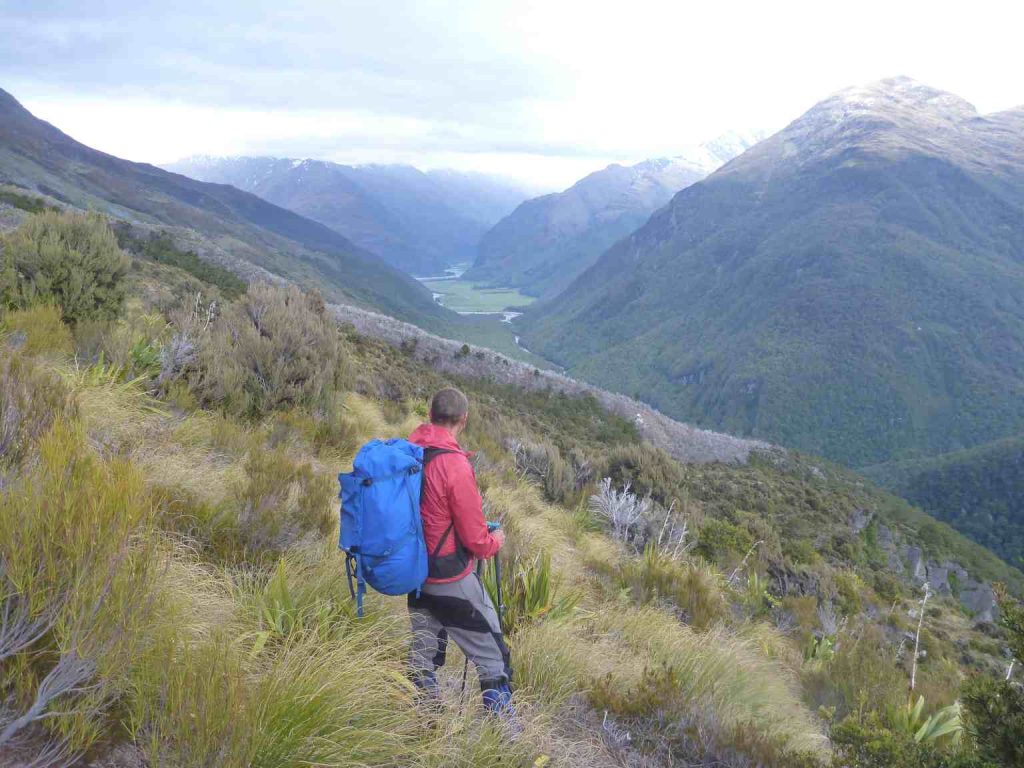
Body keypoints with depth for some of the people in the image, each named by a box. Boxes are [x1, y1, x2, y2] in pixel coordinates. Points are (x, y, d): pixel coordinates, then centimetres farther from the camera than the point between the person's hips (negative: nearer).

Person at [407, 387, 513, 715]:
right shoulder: (454, 465, -24)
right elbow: (474, 538, -17)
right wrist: (495, 541, 4)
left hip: (414, 574, 7)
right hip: (451, 580, -7)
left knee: (423, 656, 21)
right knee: (492, 660, 8)